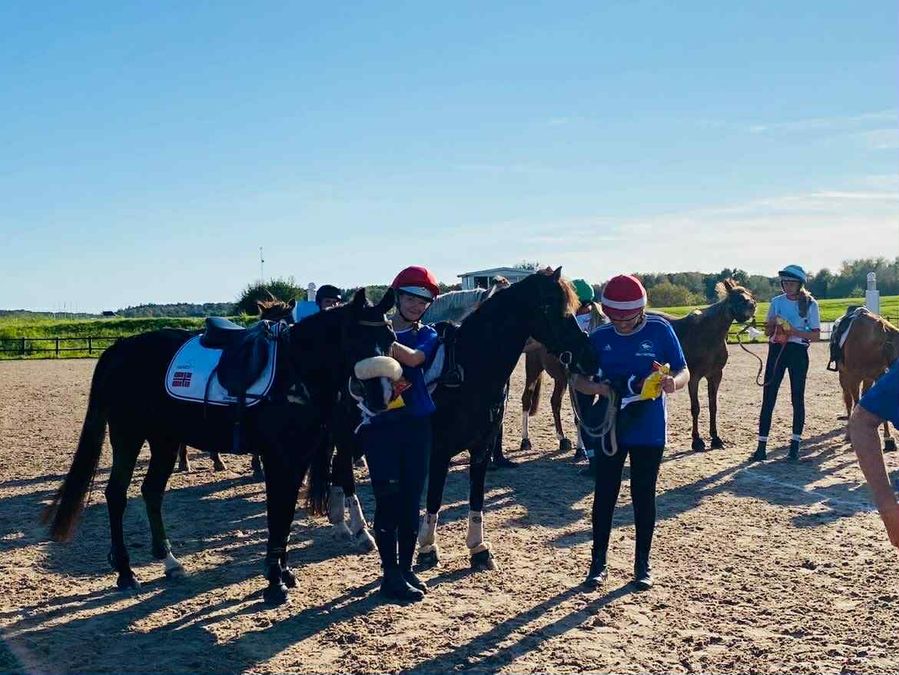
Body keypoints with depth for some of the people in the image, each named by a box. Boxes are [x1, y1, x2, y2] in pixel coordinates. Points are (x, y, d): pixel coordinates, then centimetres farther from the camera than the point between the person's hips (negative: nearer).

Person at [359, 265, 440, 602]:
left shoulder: (427, 335, 5)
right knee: (388, 499, -3)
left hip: (417, 425, 3)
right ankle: (391, 574, 6)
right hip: (380, 425, -2)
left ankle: (406, 569, 22)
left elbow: (413, 357, -18)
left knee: (411, 500, 8)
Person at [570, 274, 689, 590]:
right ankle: (599, 562, 18)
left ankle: (642, 564, 21)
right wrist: (597, 387, -21)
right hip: (608, 429, 2)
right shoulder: (599, 337, -1)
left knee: (643, 495, 8)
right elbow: (577, 379, 1)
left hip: (648, 431, -1)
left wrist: (672, 382, -28)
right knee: (604, 494, 6)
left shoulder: (659, 330, -6)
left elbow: (684, 372, -4)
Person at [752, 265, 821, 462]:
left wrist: (795, 331, -18)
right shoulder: (777, 302, 9)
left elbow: (816, 335, -4)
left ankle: (795, 445, 12)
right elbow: (767, 332, 13)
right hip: (776, 350, 3)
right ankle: (762, 445, 1)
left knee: (797, 398, 3)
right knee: (768, 398, -1)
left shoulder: (810, 304, -1)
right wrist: (773, 325, -9)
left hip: (798, 352, -3)